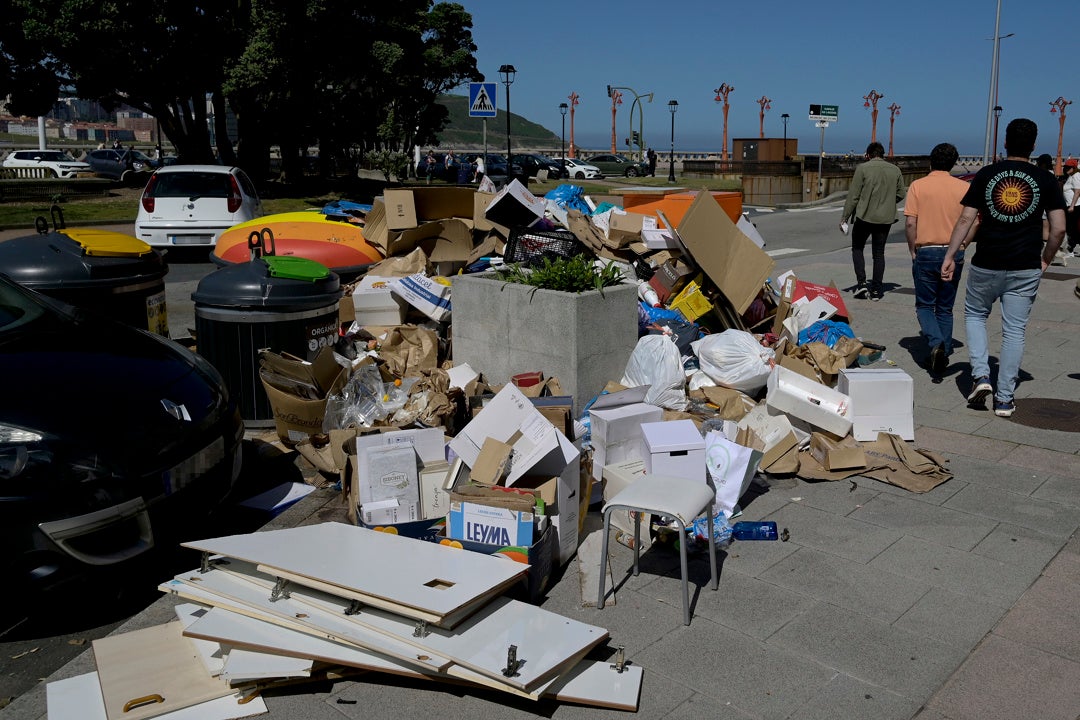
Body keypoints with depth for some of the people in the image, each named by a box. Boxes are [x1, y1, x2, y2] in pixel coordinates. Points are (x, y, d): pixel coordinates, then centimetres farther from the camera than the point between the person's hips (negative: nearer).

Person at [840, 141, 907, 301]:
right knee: (879, 253, 11)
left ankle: (861, 282, -1)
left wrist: (844, 217, -4)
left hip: (864, 216, -4)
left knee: (857, 248, 14)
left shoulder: (863, 168, -8)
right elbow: (901, 194, 9)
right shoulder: (895, 170, 5)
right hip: (885, 218, 4)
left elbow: (853, 195, -9)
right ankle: (876, 290, 10)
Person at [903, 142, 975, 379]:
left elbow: (910, 223, -10)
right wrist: (960, 247, 11)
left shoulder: (918, 186, -5)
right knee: (945, 309, 14)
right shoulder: (964, 187, 0)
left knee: (924, 306, 9)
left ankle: (936, 344, -15)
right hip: (954, 254, 2)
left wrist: (913, 251, 1)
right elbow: (972, 223, -2)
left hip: (926, 253, -2)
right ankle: (944, 355, 14)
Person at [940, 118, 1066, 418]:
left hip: (986, 266, 0)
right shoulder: (1046, 180, -1)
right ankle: (1004, 398, 11)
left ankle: (980, 375, 5)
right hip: (1025, 269, 0)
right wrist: (1045, 259, 11)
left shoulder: (985, 175, -1)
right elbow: (1059, 228, -4)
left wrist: (950, 255, 1)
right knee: (1014, 330, 7)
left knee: (974, 315, 22)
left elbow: (966, 219, -4)